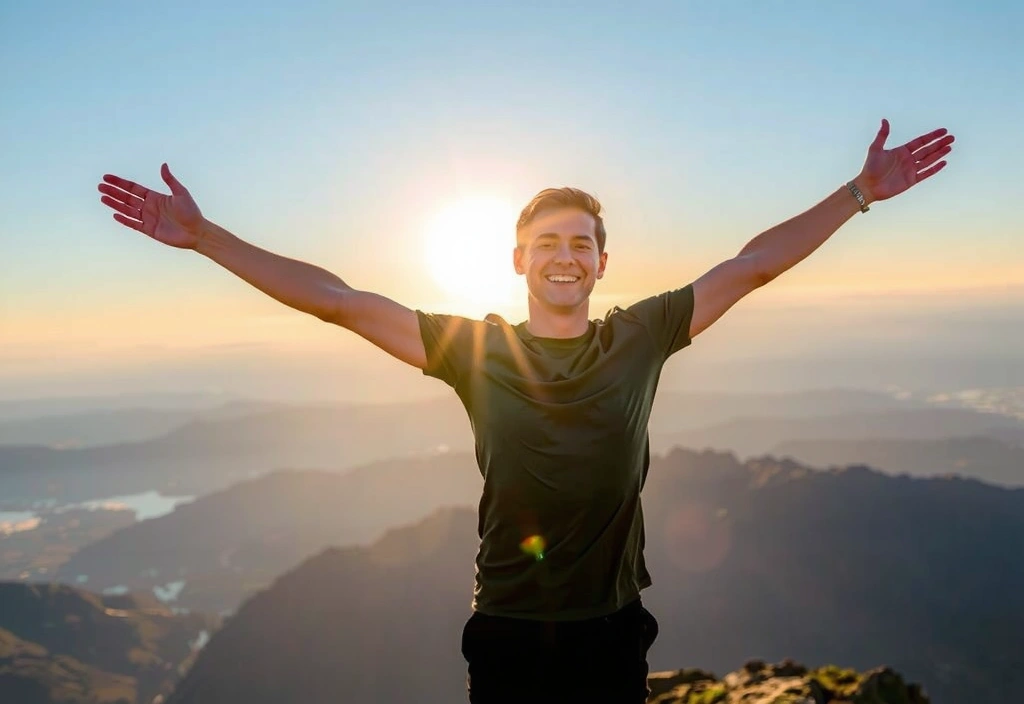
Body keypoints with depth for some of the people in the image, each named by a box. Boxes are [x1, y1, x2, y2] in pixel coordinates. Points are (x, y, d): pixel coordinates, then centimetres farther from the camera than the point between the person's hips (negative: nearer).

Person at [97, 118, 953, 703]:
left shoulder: (640, 338, -2)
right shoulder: (475, 348, -5)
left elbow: (752, 265, 2)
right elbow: (334, 299, -7)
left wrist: (861, 191, 4)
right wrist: (203, 236, -8)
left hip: (612, 632, 1)